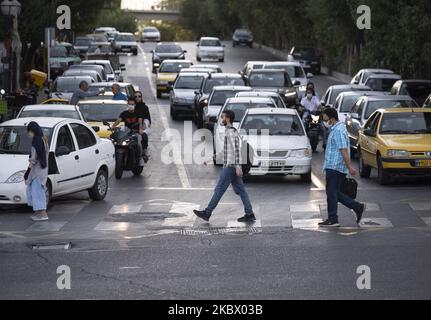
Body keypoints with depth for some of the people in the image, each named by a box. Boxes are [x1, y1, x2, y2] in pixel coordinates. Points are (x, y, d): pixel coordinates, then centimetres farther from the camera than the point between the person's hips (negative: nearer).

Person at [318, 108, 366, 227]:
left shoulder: (338, 131, -17)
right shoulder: (338, 128, 16)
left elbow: (344, 150, -22)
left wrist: (349, 167, -25)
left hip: (335, 167, -10)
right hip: (333, 167, 10)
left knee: (332, 193, -4)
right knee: (335, 193, 13)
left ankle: (332, 220, 1)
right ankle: (358, 207, 13)